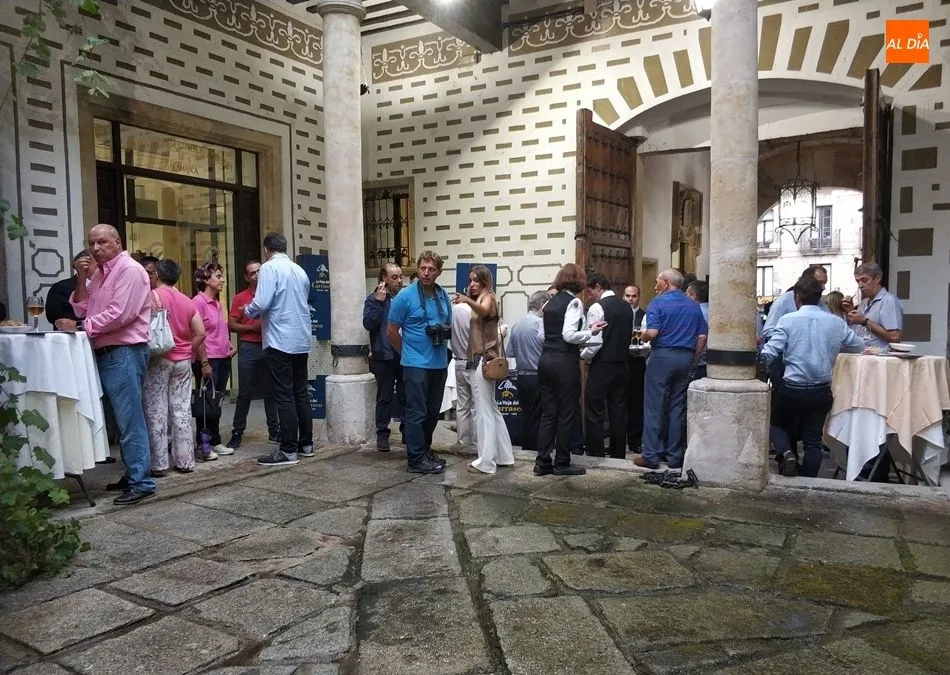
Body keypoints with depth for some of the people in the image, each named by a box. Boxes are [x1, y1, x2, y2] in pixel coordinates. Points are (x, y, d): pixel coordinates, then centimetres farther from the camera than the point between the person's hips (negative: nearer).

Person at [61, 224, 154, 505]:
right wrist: (82, 279, 2)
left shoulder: (129, 270, -10)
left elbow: (120, 314, -19)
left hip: (125, 353, -9)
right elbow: (82, 309, 14)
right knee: (123, 419, 13)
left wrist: (82, 327, -12)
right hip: (106, 353, 9)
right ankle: (133, 475, 21)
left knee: (130, 419, -9)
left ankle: (141, 483, -5)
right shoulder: (99, 273, 18)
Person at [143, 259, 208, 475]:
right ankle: (185, 461, 10)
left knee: (156, 412, 0)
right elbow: (201, 333, 5)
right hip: (183, 361, 5)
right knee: (182, 412, 6)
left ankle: (159, 464, 2)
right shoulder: (187, 301, 9)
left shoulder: (152, 296, -5)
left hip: (158, 360, -5)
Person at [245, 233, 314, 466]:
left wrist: (248, 310, 4)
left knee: (284, 396, -4)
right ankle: (306, 444, 20)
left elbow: (261, 304, -18)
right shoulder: (300, 270, 12)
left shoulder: (269, 268, -8)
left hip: (280, 341, -7)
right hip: (302, 340, 7)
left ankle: (288, 451, -2)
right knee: (301, 393, 13)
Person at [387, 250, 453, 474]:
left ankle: (425, 449, 29)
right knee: (417, 412, -3)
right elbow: (392, 331, -3)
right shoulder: (405, 296, -9)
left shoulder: (443, 296, 7)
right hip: (416, 364, -6)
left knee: (433, 412, 14)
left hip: (439, 363, 6)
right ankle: (416, 459, 4)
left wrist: (445, 332, 2)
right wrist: (408, 353, 5)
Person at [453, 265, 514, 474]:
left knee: (483, 411, -7)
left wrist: (468, 301, -51)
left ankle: (486, 461, -2)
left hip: (483, 360, -10)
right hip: (478, 359, 10)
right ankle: (504, 456, 21)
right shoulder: (478, 300, 22)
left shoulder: (488, 297, -7)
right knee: (491, 409, 14)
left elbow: (484, 311, -34)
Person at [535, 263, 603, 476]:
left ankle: (543, 462, 12)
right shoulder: (574, 302, -9)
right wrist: (590, 332, -4)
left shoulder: (550, 302, 12)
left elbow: (542, 334, 13)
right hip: (565, 362, -7)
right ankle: (562, 463, 10)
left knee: (548, 413, 10)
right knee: (566, 414, 3)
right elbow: (569, 334, -19)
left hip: (546, 359, 7)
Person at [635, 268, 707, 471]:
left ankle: (651, 456, 0)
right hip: (686, 358, 5)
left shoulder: (658, 303, -6)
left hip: (662, 355, -5)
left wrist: (642, 336, 3)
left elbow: (652, 333, -17)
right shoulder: (694, 306, 11)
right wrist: (693, 358, 13)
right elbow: (702, 336, 6)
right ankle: (675, 457, 13)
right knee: (677, 408, 10)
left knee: (654, 407, 0)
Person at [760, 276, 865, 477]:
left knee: (779, 426, 19)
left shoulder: (788, 320, -8)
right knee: (813, 441, 12)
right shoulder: (836, 322, 2)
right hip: (821, 391, 3)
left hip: (792, 389, -3)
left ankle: (786, 453, -8)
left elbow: (768, 354, -16)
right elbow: (859, 347, 16)